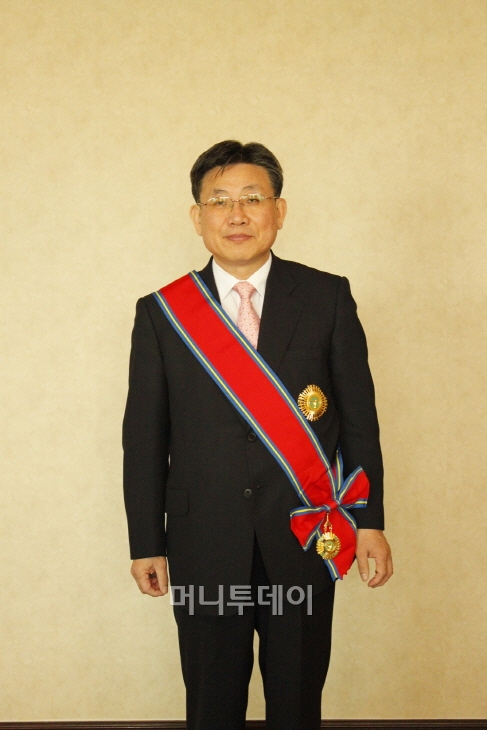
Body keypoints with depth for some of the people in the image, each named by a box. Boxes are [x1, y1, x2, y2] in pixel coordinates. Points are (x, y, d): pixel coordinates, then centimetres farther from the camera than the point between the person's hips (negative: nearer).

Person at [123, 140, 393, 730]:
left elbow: (359, 417, 1)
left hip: (304, 543, 0)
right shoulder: (160, 312, 0)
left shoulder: (328, 298, 0)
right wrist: (146, 544, 3)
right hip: (203, 552, 0)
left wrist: (369, 522, 0)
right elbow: (144, 438, 2)